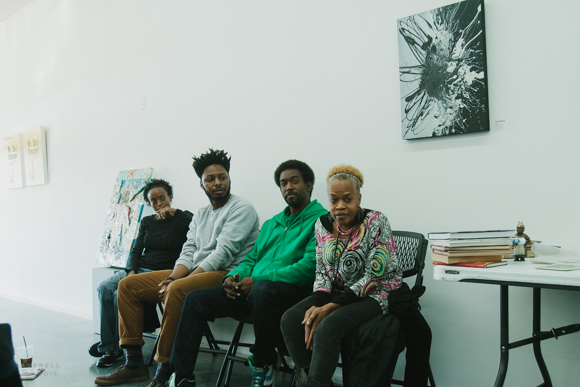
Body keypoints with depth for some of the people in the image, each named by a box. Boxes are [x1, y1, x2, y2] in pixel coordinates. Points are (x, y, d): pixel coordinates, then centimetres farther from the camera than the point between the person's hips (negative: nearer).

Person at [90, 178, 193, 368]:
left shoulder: (183, 219, 3)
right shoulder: (147, 222, 18)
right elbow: (136, 250, 11)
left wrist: (174, 212, -15)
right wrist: (131, 271, -7)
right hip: (140, 269, 6)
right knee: (105, 287, -21)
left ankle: (114, 346, -10)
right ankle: (109, 347, -15)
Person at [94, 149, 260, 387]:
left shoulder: (241, 209, -6)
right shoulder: (200, 215, 20)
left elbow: (223, 253, -17)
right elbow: (188, 252, 12)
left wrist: (177, 283, -20)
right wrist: (172, 278, -11)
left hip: (227, 274, -9)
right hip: (193, 271, 9)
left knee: (178, 290, -38)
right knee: (128, 285, 2)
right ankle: (134, 364, 0)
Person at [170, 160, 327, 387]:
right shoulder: (271, 224, 25)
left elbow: (309, 266, -15)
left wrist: (257, 279, -17)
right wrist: (234, 276, 0)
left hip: (294, 290, -7)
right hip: (252, 289, 7)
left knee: (262, 289, -40)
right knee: (196, 299, -6)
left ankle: (263, 365, -15)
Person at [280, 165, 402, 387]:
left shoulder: (376, 223, -14)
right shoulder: (323, 224, 3)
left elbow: (373, 277, -17)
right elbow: (322, 272, 6)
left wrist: (330, 307, -21)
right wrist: (316, 305, -14)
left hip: (373, 295, -6)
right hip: (336, 293, 6)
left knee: (327, 328, -31)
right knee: (290, 319, -17)